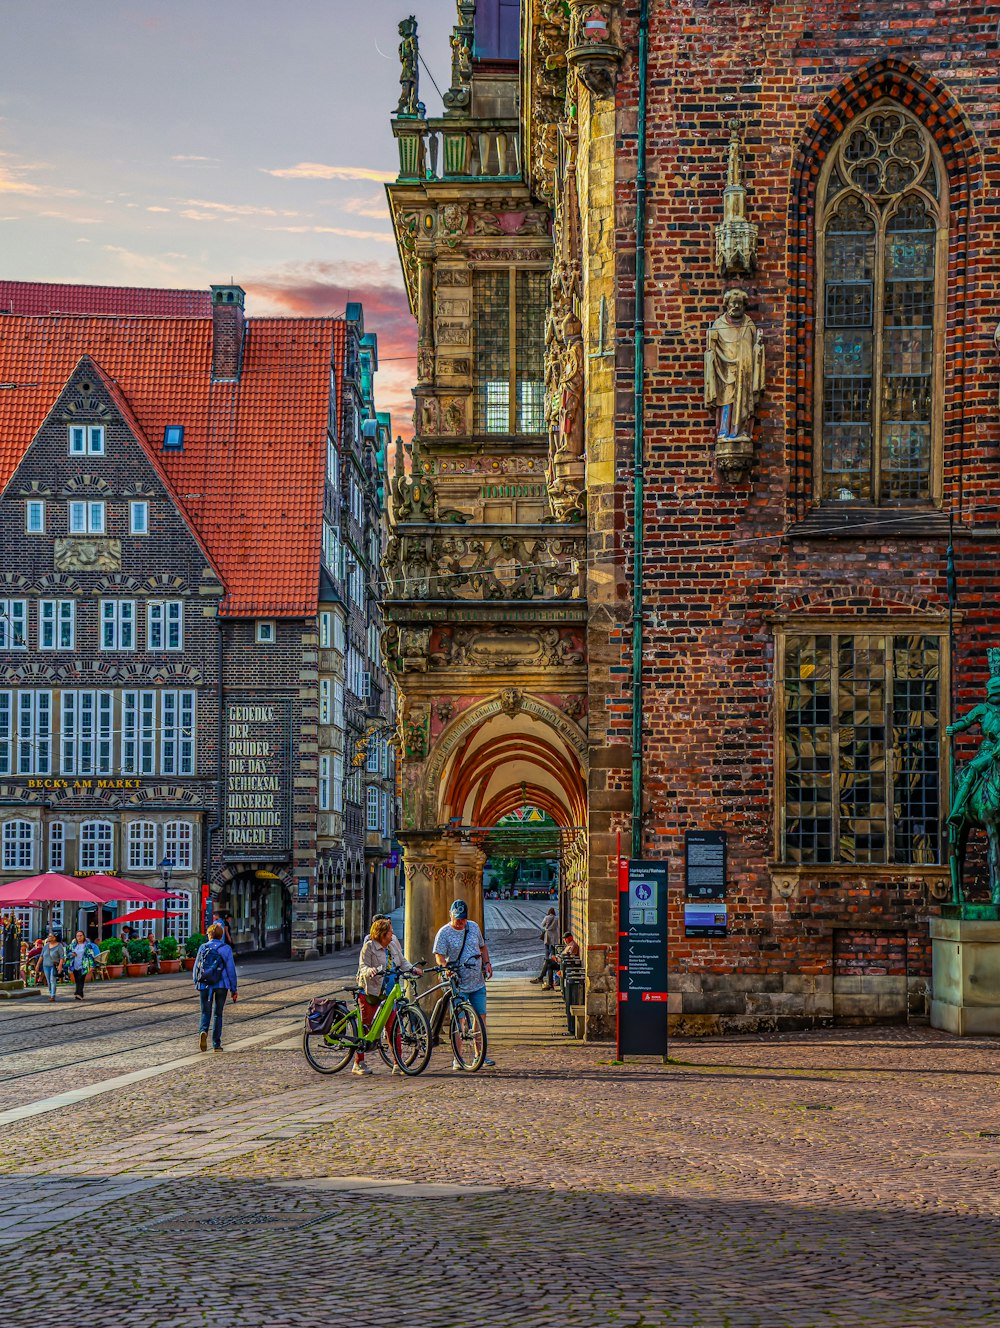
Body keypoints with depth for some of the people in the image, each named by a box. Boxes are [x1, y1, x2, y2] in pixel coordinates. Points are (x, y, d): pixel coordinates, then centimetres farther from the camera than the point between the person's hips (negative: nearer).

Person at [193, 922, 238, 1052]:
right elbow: (231, 969, -2)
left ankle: (203, 1031, -22)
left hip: (204, 985, 1)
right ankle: (216, 1044, 9)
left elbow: (196, 968, 6)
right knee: (218, 1014, 11)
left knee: (205, 1012, 9)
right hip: (221, 985, -1)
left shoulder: (202, 948, 2)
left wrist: (197, 984, 19)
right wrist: (233, 989, 3)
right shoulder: (226, 949, -2)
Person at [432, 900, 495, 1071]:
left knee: (481, 1017, 5)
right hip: (458, 985, -5)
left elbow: (482, 947, 23)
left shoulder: (474, 927, 10)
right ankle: (457, 1059, -1)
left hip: (478, 983, 5)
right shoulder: (444, 933, -6)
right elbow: (439, 956, -13)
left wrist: (487, 963, 8)